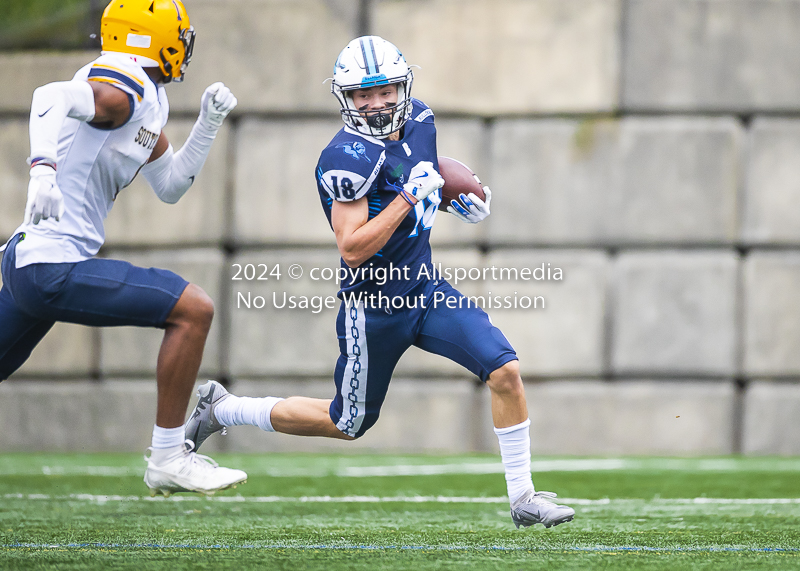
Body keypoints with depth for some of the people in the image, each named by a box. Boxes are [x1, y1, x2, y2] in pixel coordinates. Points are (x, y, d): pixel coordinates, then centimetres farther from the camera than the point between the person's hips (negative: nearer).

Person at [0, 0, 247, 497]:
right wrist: (43, 167, -48)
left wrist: (208, 124, 14)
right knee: (193, 310, -12)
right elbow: (52, 96, -33)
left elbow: (169, 186, 24)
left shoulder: (148, 102, 16)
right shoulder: (125, 92, -15)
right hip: (54, 269, -10)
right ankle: (168, 458, -6)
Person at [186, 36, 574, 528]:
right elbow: (353, 250, -28)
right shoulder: (350, 156, -24)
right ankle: (222, 410, 30)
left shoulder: (419, 120, 0)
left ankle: (523, 498, -1)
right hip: (376, 309, -6)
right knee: (347, 425, 12)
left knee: (506, 372, -11)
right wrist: (410, 196, -29)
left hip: (427, 290, 6)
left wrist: (456, 200, 7)